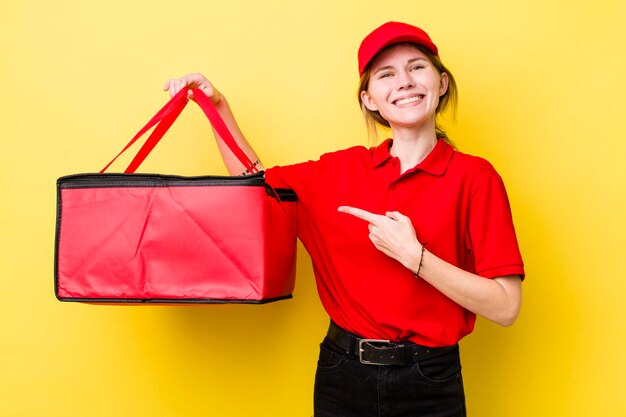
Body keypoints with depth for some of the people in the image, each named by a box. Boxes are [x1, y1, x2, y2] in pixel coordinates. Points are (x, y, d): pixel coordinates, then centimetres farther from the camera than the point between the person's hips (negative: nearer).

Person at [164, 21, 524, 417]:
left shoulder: (473, 176, -10)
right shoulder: (343, 169, 1)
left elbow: (506, 307, -13)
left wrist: (413, 255, -21)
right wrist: (218, 105, 6)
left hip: (428, 384, -3)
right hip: (341, 373, 3)